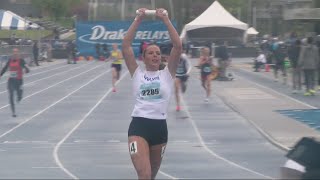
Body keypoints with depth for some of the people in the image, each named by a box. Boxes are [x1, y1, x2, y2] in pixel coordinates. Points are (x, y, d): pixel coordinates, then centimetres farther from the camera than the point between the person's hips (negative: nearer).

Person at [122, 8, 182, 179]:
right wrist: (138, 19, 0)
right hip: (139, 126, -2)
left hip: (159, 127, 2)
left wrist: (165, 19, -2)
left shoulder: (167, 74, 9)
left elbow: (178, 46, -1)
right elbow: (125, 45, 1)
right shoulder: (137, 73, 8)